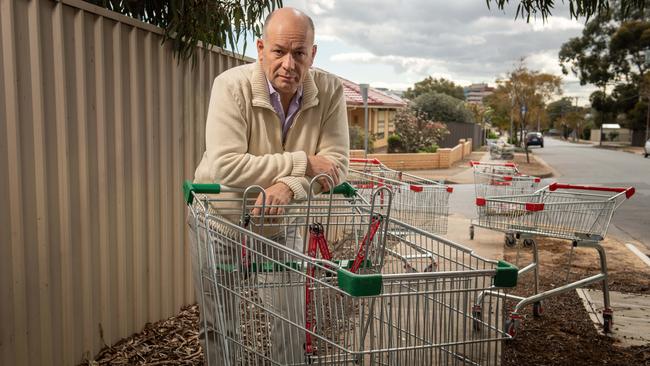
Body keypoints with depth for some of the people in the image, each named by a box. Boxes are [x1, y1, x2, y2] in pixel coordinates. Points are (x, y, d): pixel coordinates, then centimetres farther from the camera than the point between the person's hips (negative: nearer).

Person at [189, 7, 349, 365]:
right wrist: (302, 163, -31)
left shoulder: (330, 91, -13)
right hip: (220, 220, -2)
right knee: (220, 327, 11)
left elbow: (336, 164, -18)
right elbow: (225, 166, -32)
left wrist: (290, 186, -37)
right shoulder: (233, 85, -22)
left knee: (291, 322, 11)